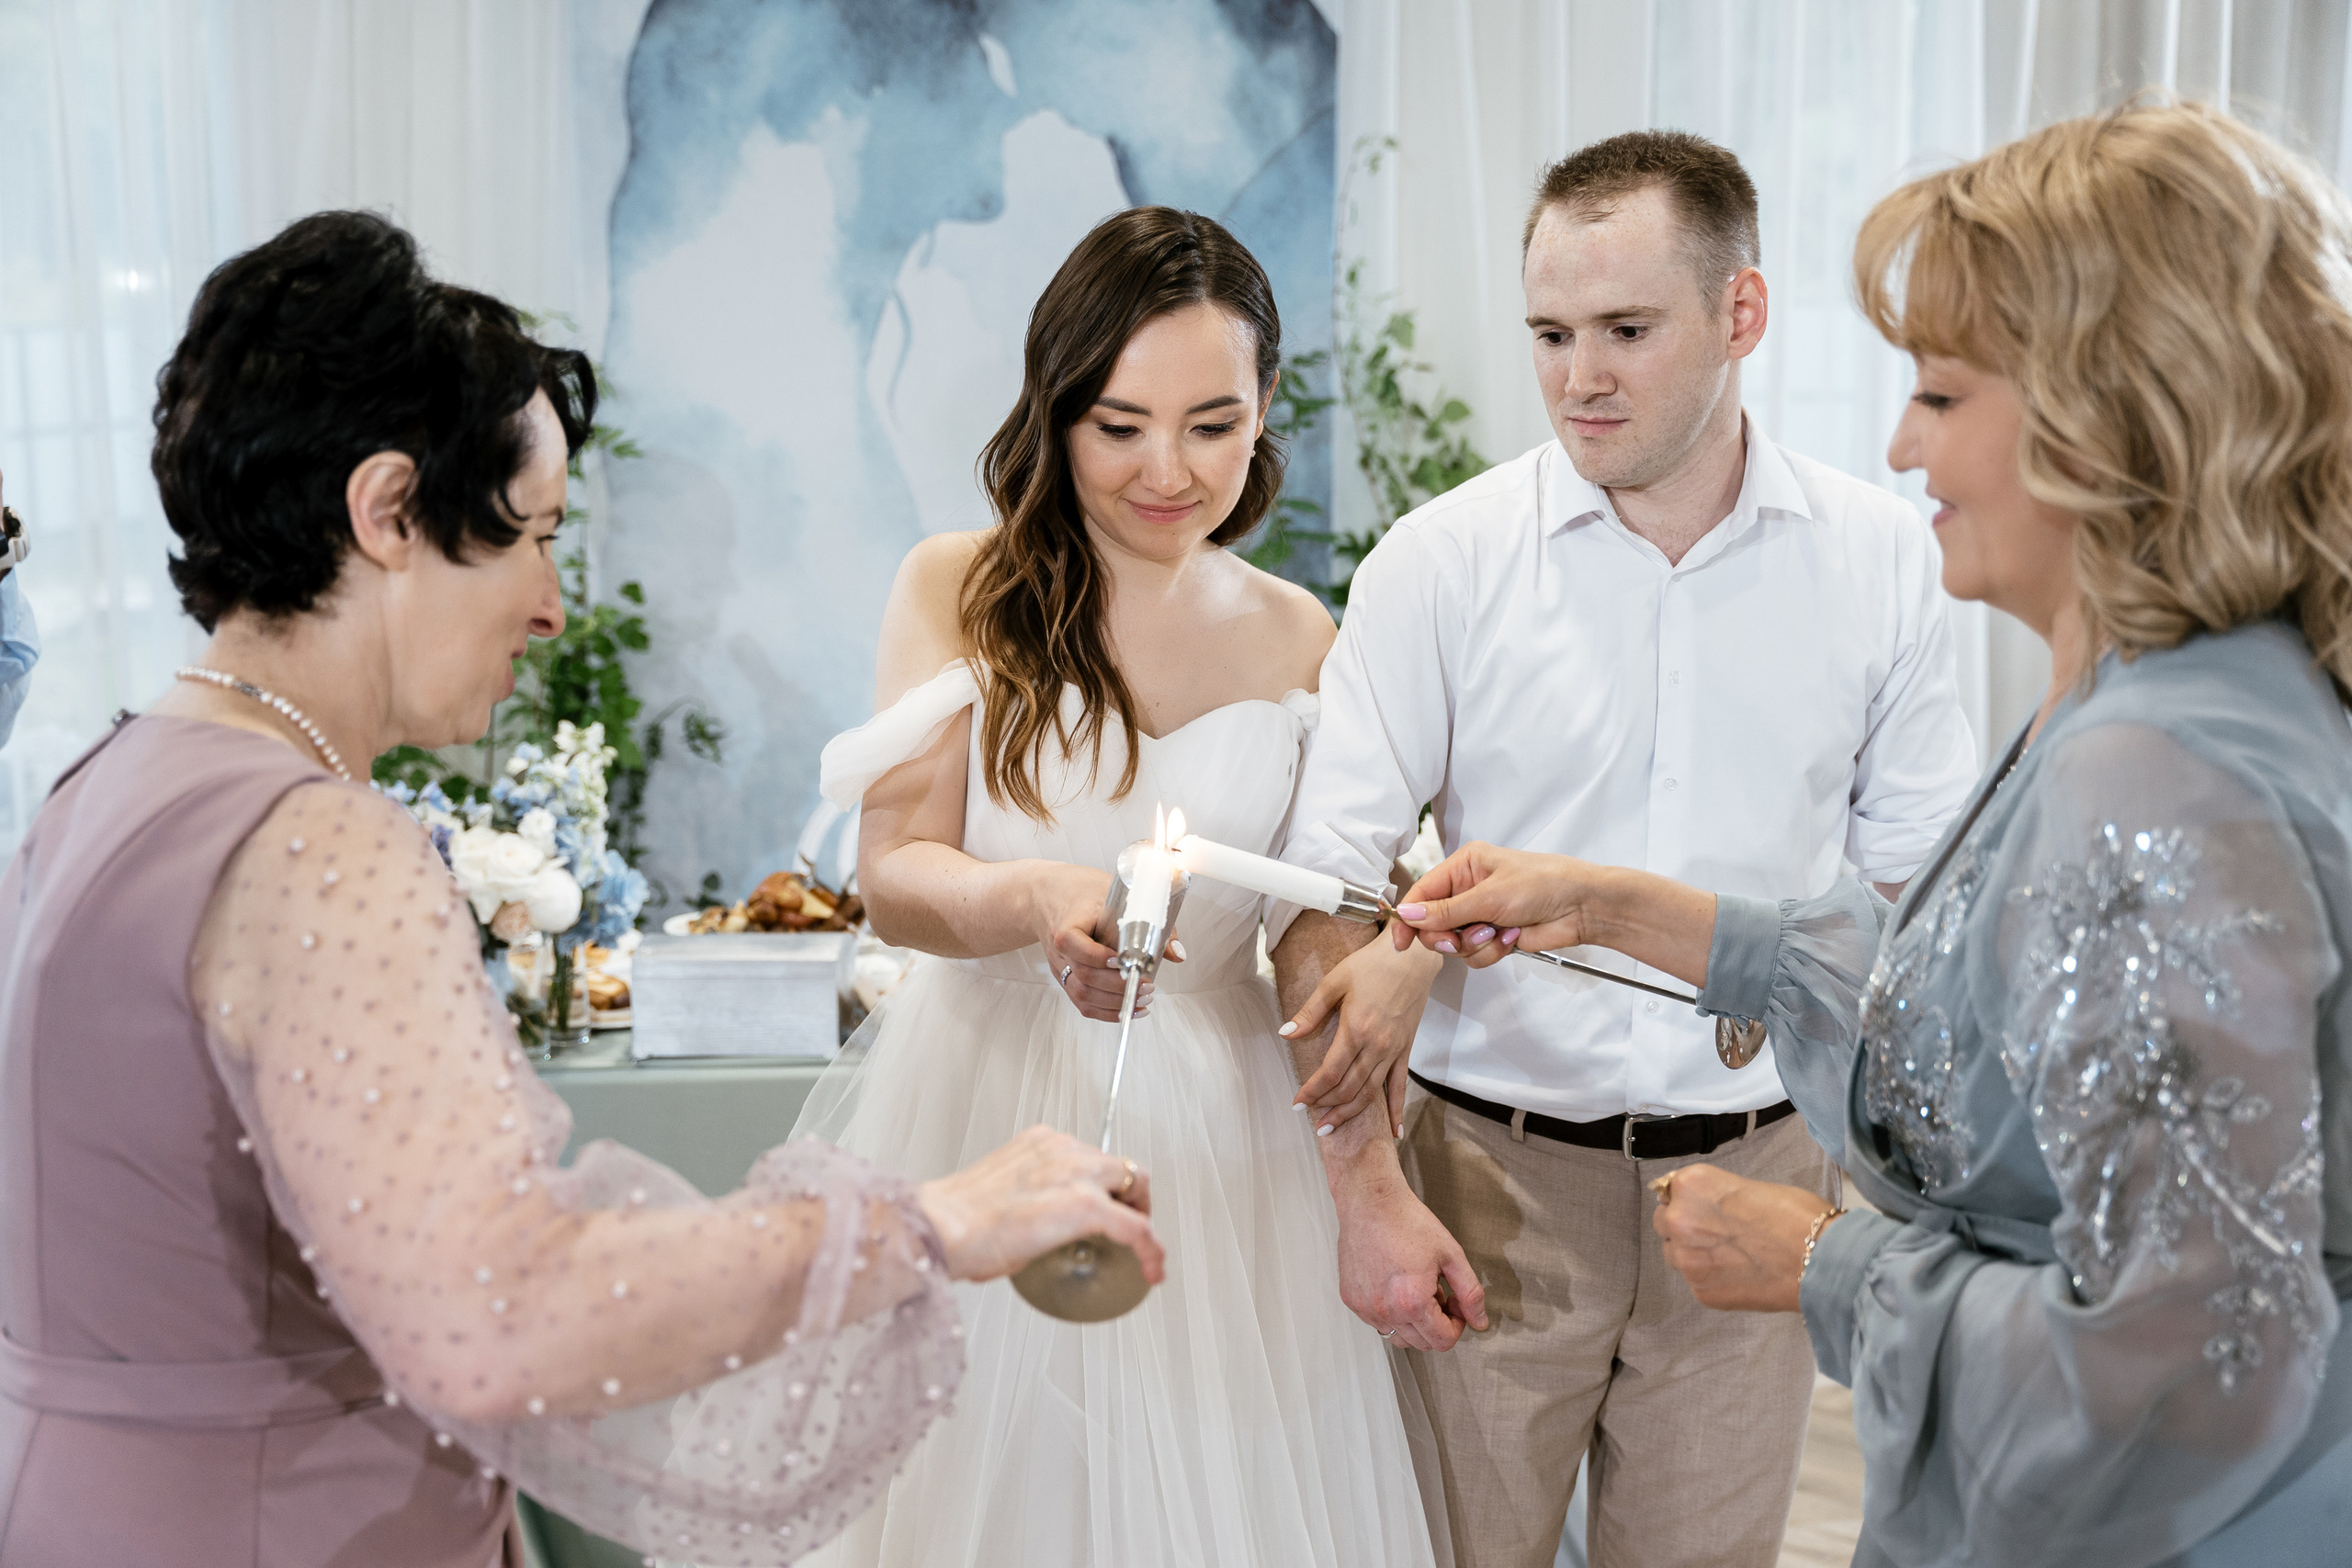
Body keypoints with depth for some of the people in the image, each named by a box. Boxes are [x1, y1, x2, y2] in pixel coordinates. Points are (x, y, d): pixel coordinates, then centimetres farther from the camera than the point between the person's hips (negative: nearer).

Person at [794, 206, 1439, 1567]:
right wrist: (1039, 901, -29)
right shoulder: (959, 589, -2)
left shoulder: (1298, 639, 4)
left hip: (1215, 1136, 2)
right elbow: (894, 870, -8)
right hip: (987, 1109, -1)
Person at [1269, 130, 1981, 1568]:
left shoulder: (1886, 562, 0)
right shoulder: (1441, 562, -6)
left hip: (1755, 1174, 2)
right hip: (1493, 1174, -1)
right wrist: (1367, 1184, -13)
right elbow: (1327, 885, -8)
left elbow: (1918, 875, 4)